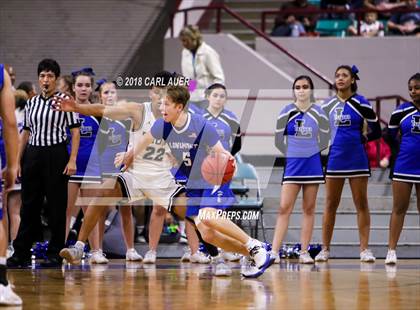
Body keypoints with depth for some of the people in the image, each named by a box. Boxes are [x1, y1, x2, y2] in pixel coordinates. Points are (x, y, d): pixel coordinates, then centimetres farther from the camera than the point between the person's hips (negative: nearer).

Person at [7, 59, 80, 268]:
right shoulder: (31, 103, 12)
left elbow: (75, 132, -4)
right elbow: (25, 133, 17)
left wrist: (72, 160, -12)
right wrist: (17, 160, 11)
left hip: (56, 154, -4)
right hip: (33, 155, 4)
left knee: (56, 205, -1)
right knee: (29, 204, 5)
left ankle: (55, 254, 6)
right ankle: (21, 253, 8)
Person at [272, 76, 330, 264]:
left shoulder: (318, 113, 2)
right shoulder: (287, 112, -1)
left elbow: (324, 139, 9)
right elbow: (279, 139, 4)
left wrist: (311, 152, 4)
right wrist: (293, 153, 4)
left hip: (312, 164, 1)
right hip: (292, 164, -1)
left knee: (309, 209, 4)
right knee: (285, 208, -8)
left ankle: (304, 252, 8)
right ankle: (274, 251, -10)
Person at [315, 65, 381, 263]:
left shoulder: (360, 103, -3)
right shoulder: (328, 104, 6)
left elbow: (376, 132, -1)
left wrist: (360, 138, -6)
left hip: (357, 159, -3)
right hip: (335, 159, 3)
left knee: (361, 204, 1)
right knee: (330, 205, 6)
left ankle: (364, 249, 2)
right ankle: (325, 249, 11)